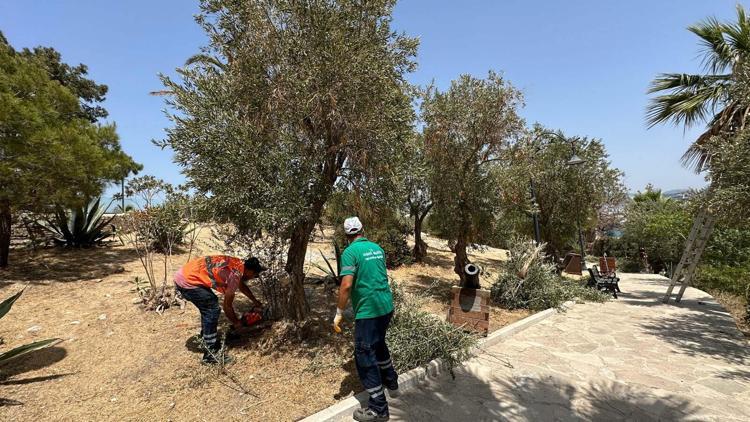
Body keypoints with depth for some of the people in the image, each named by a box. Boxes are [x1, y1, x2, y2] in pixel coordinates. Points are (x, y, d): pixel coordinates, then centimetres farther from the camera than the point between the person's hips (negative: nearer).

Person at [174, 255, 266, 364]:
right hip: (187, 281, -10)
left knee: (208, 307, 20)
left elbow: (241, 285, 29)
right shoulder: (235, 275, -17)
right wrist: (236, 322, 10)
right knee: (212, 310, -7)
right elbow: (227, 306, -7)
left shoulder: (238, 264, 7)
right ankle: (211, 353, 0)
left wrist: (254, 301, 39)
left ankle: (206, 339, 35)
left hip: (185, 274, 10)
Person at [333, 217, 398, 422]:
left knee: (364, 356, 4)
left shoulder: (350, 252, -13)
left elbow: (346, 285, -21)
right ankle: (391, 382, 44)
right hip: (387, 306, 8)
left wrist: (339, 313, -12)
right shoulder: (377, 248, 8)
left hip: (368, 311, -7)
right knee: (379, 344, 28)